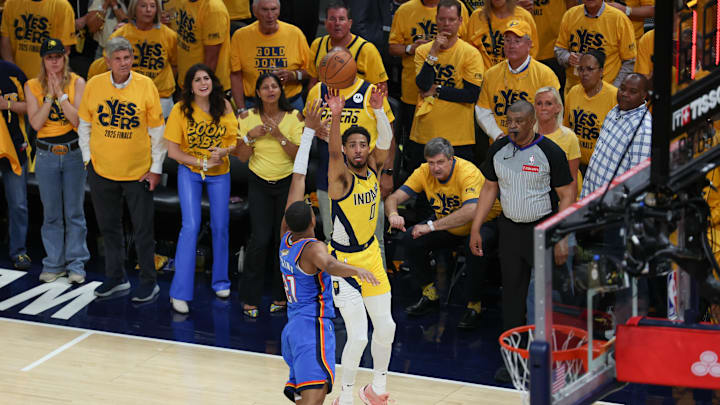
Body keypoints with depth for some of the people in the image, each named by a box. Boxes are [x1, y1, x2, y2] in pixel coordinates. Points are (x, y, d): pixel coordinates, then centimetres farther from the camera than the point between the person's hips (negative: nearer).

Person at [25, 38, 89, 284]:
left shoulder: (77, 83, -2)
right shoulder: (32, 86, 1)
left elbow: (79, 119, -12)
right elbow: (36, 123, -8)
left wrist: (61, 94, -16)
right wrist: (49, 96, -13)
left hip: (74, 153, -1)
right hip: (46, 155, 1)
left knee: (74, 212, 2)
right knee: (51, 213, 7)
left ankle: (76, 264, 10)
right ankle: (54, 264, 16)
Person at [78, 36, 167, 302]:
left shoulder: (146, 85, -8)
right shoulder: (94, 85, -3)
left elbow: (157, 130, -3)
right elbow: (84, 125, 8)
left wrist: (156, 168, -3)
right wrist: (88, 158, 4)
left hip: (139, 171, -2)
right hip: (102, 170, 2)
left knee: (143, 229, 4)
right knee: (109, 227, 13)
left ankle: (149, 282, 15)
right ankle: (116, 277, 27)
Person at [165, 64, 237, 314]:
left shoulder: (224, 107, -6)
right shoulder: (181, 110, -13)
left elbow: (235, 141, -1)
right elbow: (173, 151, -10)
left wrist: (223, 151, -22)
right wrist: (201, 162, -17)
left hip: (219, 173, 3)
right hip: (189, 172, -3)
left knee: (220, 227, 8)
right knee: (191, 226, -13)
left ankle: (221, 281, 30)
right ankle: (180, 292, -11)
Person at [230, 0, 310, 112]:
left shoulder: (295, 33, -1)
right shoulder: (240, 36, -3)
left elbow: (309, 71, 6)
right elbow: (236, 76, -1)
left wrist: (293, 75, -15)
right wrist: (241, 110, -8)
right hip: (253, 105, -1)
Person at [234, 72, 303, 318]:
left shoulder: (293, 117, -4)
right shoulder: (249, 118, -1)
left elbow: (299, 155, -9)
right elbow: (242, 157, 0)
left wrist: (279, 136, -21)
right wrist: (250, 136, -17)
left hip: (287, 184, 0)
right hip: (259, 184, 0)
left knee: (284, 238, 0)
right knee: (260, 239, -10)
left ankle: (281, 296, 15)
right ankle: (250, 299, 1)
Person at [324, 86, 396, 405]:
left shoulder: (372, 168, -2)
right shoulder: (341, 176, -17)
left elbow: (386, 141, -18)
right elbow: (333, 151, -37)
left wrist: (378, 109, -36)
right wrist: (336, 115, -53)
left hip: (370, 254, 6)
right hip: (343, 260, -6)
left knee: (386, 326, 10)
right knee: (358, 336, -10)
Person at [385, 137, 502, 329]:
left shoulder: (468, 172, -29)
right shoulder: (424, 172, -12)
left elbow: (471, 211, -44)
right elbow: (394, 198, -13)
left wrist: (431, 226, -45)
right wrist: (393, 214, -38)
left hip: (484, 222, -6)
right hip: (449, 228, 6)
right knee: (410, 240, -15)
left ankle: (474, 304, -17)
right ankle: (431, 294, 4)